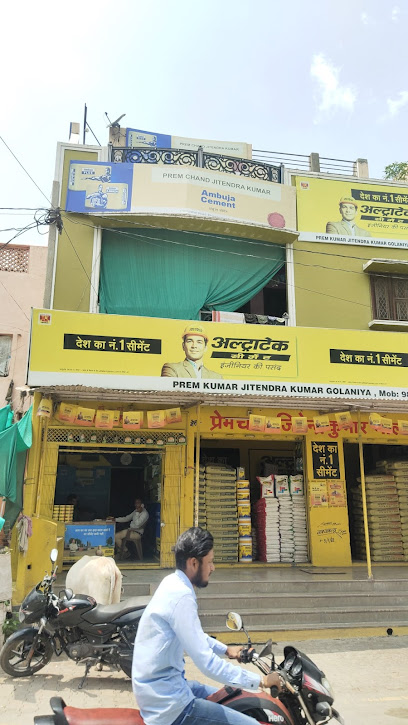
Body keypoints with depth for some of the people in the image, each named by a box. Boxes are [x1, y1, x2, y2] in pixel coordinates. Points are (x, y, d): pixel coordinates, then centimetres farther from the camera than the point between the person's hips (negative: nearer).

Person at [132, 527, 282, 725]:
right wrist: (260, 680, -17)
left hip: (158, 690, 10)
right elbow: (207, 663, -25)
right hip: (167, 704, -10)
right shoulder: (181, 596, -25)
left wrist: (225, 649, 19)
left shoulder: (172, 583, 5)